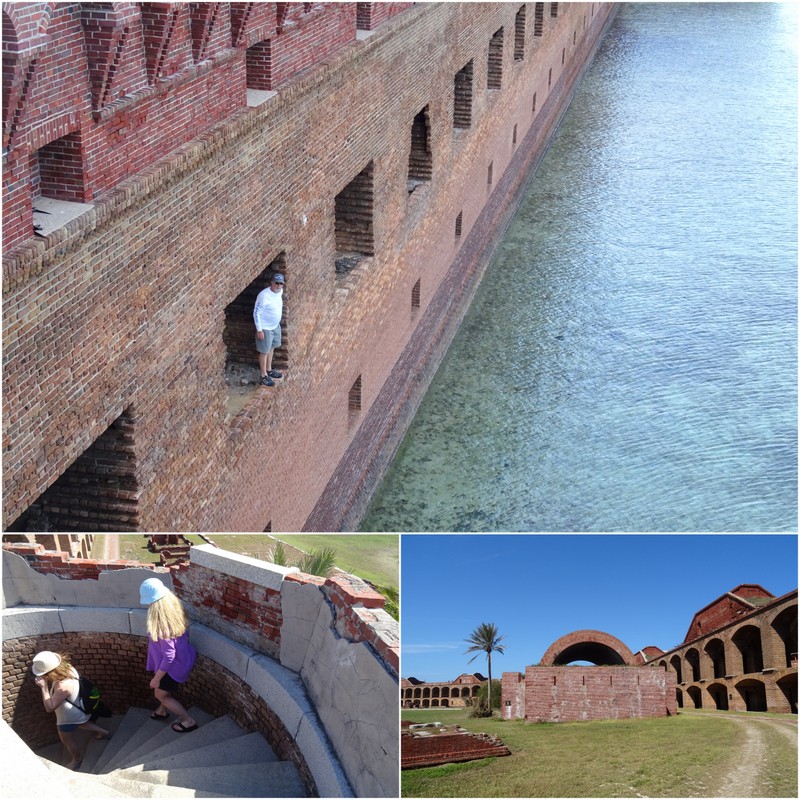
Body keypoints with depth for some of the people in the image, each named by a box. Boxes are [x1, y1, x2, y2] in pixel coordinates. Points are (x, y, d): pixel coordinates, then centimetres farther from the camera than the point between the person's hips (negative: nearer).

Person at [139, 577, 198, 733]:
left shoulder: (161, 623, -37)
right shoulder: (174, 607, -12)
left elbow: (168, 656, -32)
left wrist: (157, 678, -19)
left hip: (174, 665, -8)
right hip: (181, 657, 8)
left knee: (160, 694, 18)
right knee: (165, 689, 32)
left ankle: (189, 720, 27)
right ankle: (162, 711, 58)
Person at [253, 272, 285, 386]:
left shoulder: (280, 291, -5)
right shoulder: (264, 295, -29)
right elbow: (256, 313, -23)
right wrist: (259, 330, -21)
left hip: (276, 326, 8)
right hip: (265, 328, -8)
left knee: (271, 348, 22)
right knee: (264, 351, 5)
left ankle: (269, 370, 40)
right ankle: (264, 376, 18)